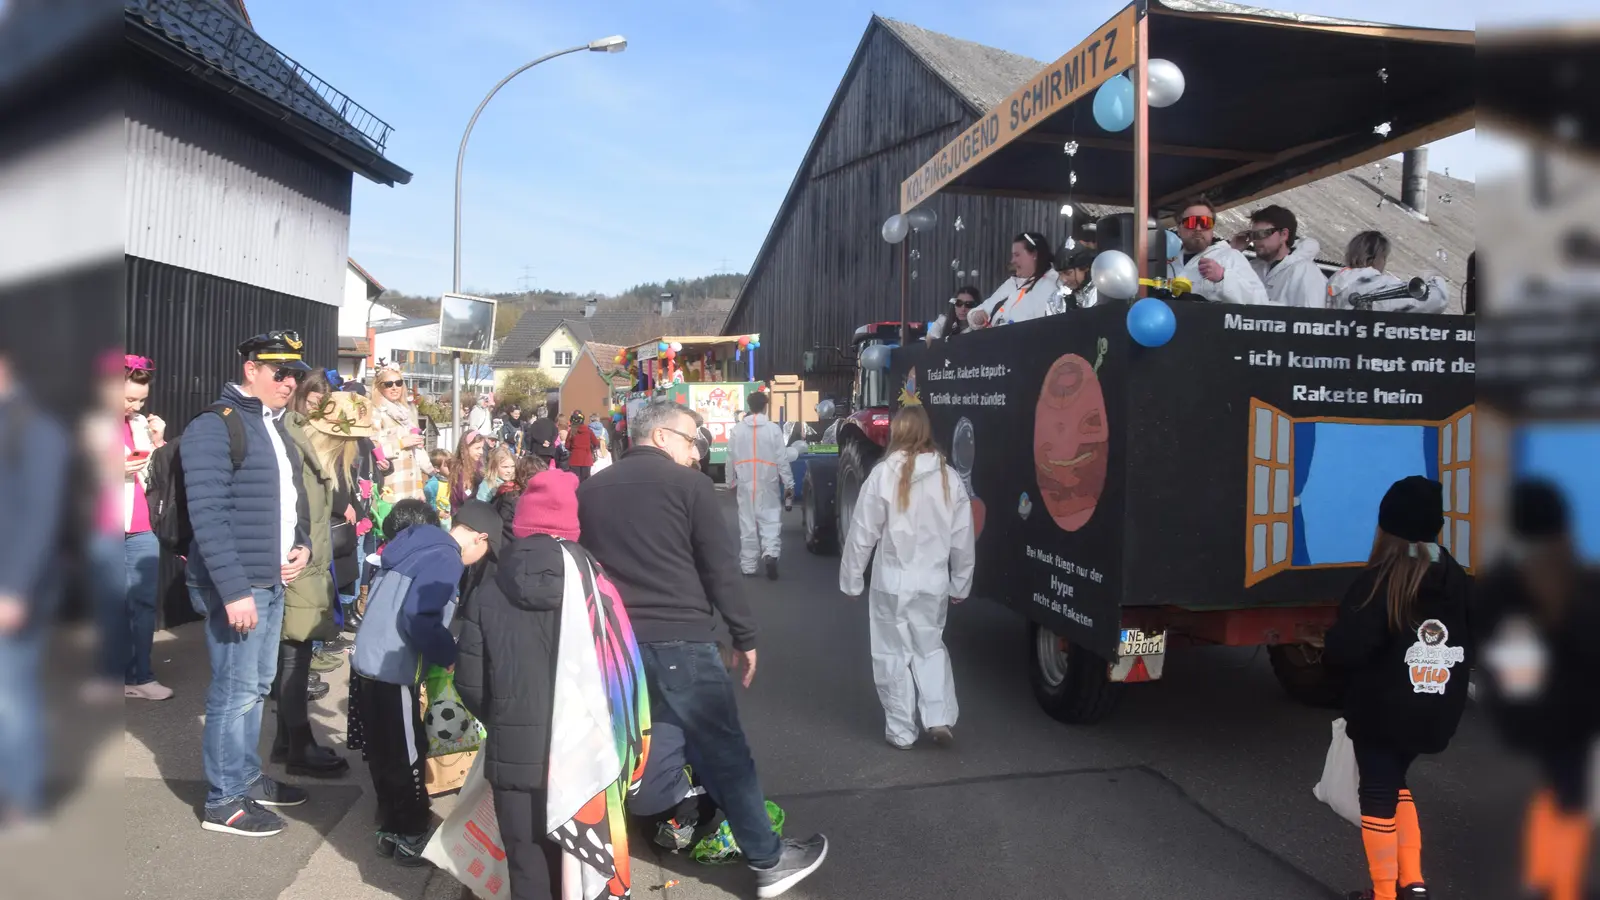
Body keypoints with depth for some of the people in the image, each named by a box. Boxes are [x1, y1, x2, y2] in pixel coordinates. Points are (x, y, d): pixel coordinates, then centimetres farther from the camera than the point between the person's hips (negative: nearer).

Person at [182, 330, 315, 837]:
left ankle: (247, 777, 31)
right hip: (236, 586, -9)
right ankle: (224, 802, 12)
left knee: (258, 685, 17)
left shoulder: (275, 427, 14)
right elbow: (208, 515, -20)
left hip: (274, 581, 9)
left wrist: (302, 546, 4)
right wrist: (233, 590, -23)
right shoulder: (214, 426, -13)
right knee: (235, 692, 0)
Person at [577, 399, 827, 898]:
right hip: (679, 639, -5)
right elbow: (720, 570, -7)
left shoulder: (590, 489, 10)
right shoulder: (688, 484, -6)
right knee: (725, 751, 4)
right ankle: (769, 859, 14)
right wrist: (745, 636, 1)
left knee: (652, 745, 20)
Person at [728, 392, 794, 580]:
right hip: (768, 483, -2)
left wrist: (731, 483, 16)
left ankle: (748, 565, 13)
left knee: (747, 522, 9)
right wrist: (789, 483, -1)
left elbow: (731, 459, 5)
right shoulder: (773, 428, -7)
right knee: (771, 520, 3)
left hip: (745, 484, 2)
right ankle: (770, 554, -20)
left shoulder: (737, 430, 1)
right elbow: (782, 458, -6)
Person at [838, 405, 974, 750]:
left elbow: (863, 534, -8)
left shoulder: (883, 474, -11)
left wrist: (851, 579, 2)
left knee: (895, 654, 10)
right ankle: (939, 717, 9)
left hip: (893, 581, -3)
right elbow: (962, 539, 4)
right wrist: (959, 584, 15)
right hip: (934, 582, 3)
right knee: (931, 648, 20)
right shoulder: (949, 477, -1)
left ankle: (901, 730, 17)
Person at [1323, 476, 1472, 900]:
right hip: (1433, 714, 7)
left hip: (1381, 712, -6)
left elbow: (1346, 647, -27)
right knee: (1394, 782, 24)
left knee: (1379, 793, 7)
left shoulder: (1380, 581, -20)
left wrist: (1328, 645, -5)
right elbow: (1471, 647, 10)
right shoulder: (1458, 581, 1)